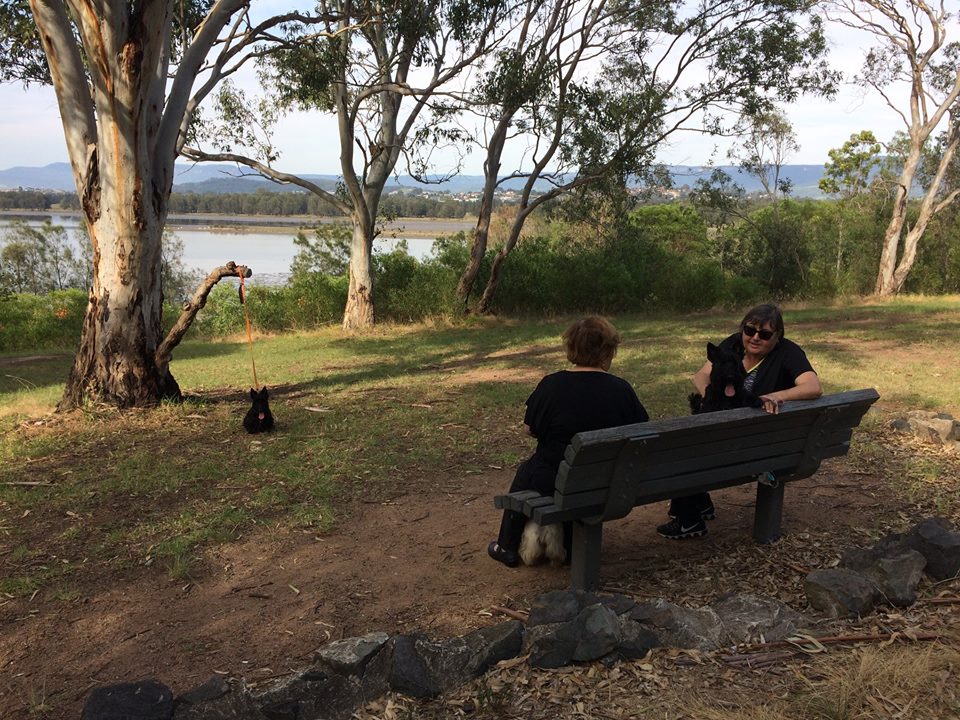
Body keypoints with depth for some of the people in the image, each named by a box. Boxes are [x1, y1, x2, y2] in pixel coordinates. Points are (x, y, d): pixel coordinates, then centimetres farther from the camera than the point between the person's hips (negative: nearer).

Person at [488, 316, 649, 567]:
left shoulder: (551, 385, -13)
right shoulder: (621, 389, -10)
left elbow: (529, 429, -2)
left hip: (554, 483, -2)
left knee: (525, 471, 30)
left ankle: (507, 548, 40)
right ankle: (569, 547, 41)